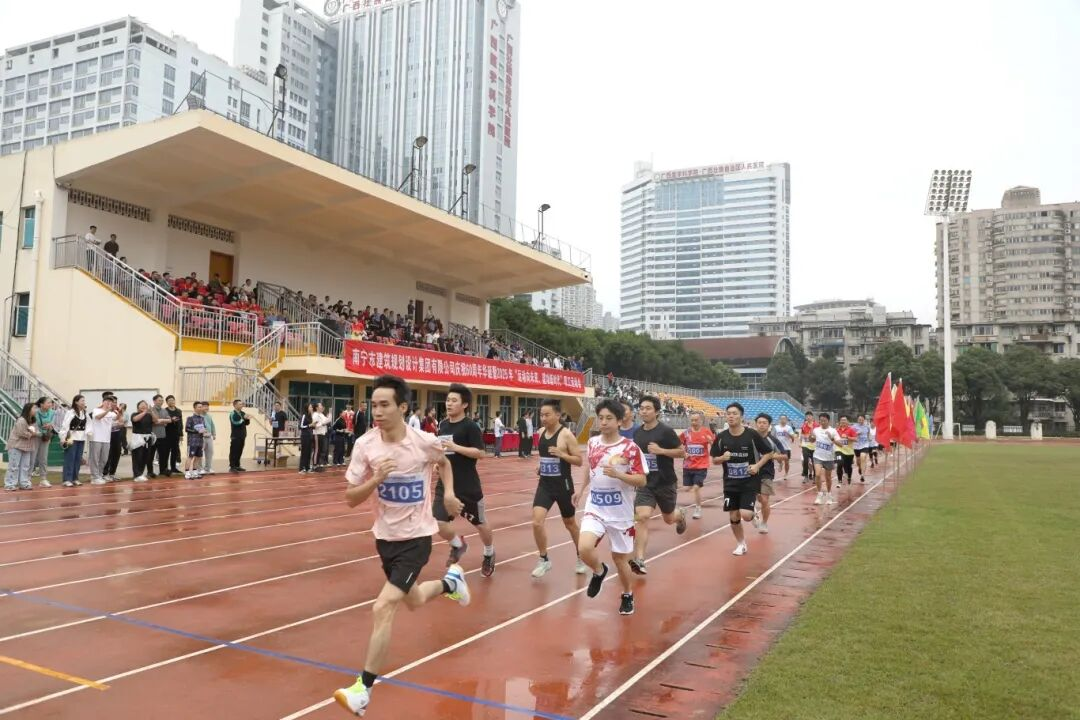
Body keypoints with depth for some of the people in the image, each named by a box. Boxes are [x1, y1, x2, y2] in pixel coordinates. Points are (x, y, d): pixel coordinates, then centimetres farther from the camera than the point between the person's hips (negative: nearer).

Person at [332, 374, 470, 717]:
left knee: (383, 608, -16)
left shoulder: (425, 442, -16)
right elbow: (351, 499, -10)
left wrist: (449, 493, -2)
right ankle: (451, 581, 54)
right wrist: (376, 479, -27)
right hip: (385, 536, 4)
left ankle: (363, 688, -2)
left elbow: (444, 462, 10)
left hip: (416, 537, -4)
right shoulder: (365, 444, -14)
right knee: (413, 601, 23)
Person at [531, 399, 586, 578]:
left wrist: (561, 454, -27)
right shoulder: (541, 432, 4)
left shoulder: (566, 434, -15)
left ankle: (581, 558, 35)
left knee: (570, 524, 13)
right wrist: (541, 467, 6)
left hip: (563, 485, -4)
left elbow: (579, 461, -14)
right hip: (544, 484, 4)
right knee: (537, 522, -11)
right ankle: (544, 560, 6)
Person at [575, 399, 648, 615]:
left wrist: (617, 474, -27)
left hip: (620, 514, -3)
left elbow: (642, 481, -12)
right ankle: (599, 571, 15)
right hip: (594, 509, 3)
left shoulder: (631, 448, -12)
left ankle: (627, 595, 38)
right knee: (584, 548, -20)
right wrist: (583, 490, 31)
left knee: (620, 558, 10)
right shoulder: (593, 442, 2)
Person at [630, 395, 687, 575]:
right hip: (645, 483, 3)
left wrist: (661, 450, -23)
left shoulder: (666, 431, -13)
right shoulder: (637, 432, 3)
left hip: (666, 483, -2)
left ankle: (680, 514, 55)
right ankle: (639, 560, -18)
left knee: (669, 518, 16)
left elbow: (682, 452, -11)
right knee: (642, 517, -16)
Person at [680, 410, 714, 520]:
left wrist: (711, 441, -23)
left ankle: (698, 509, 11)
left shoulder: (707, 432, -8)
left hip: (701, 466, -3)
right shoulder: (686, 432, -3)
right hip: (688, 465, 3)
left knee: (696, 487, -10)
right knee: (686, 488, 6)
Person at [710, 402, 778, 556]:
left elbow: (769, 453, 0)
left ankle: (754, 514, 21)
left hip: (750, 482, -3)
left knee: (746, 515, -16)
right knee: (733, 517, 6)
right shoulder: (721, 437, -4)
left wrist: (757, 466, -14)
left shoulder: (752, 434, -12)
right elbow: (714, 460, 5)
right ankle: (741, 544, 30)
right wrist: (723, 458, -17)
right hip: (730, 483, 3)